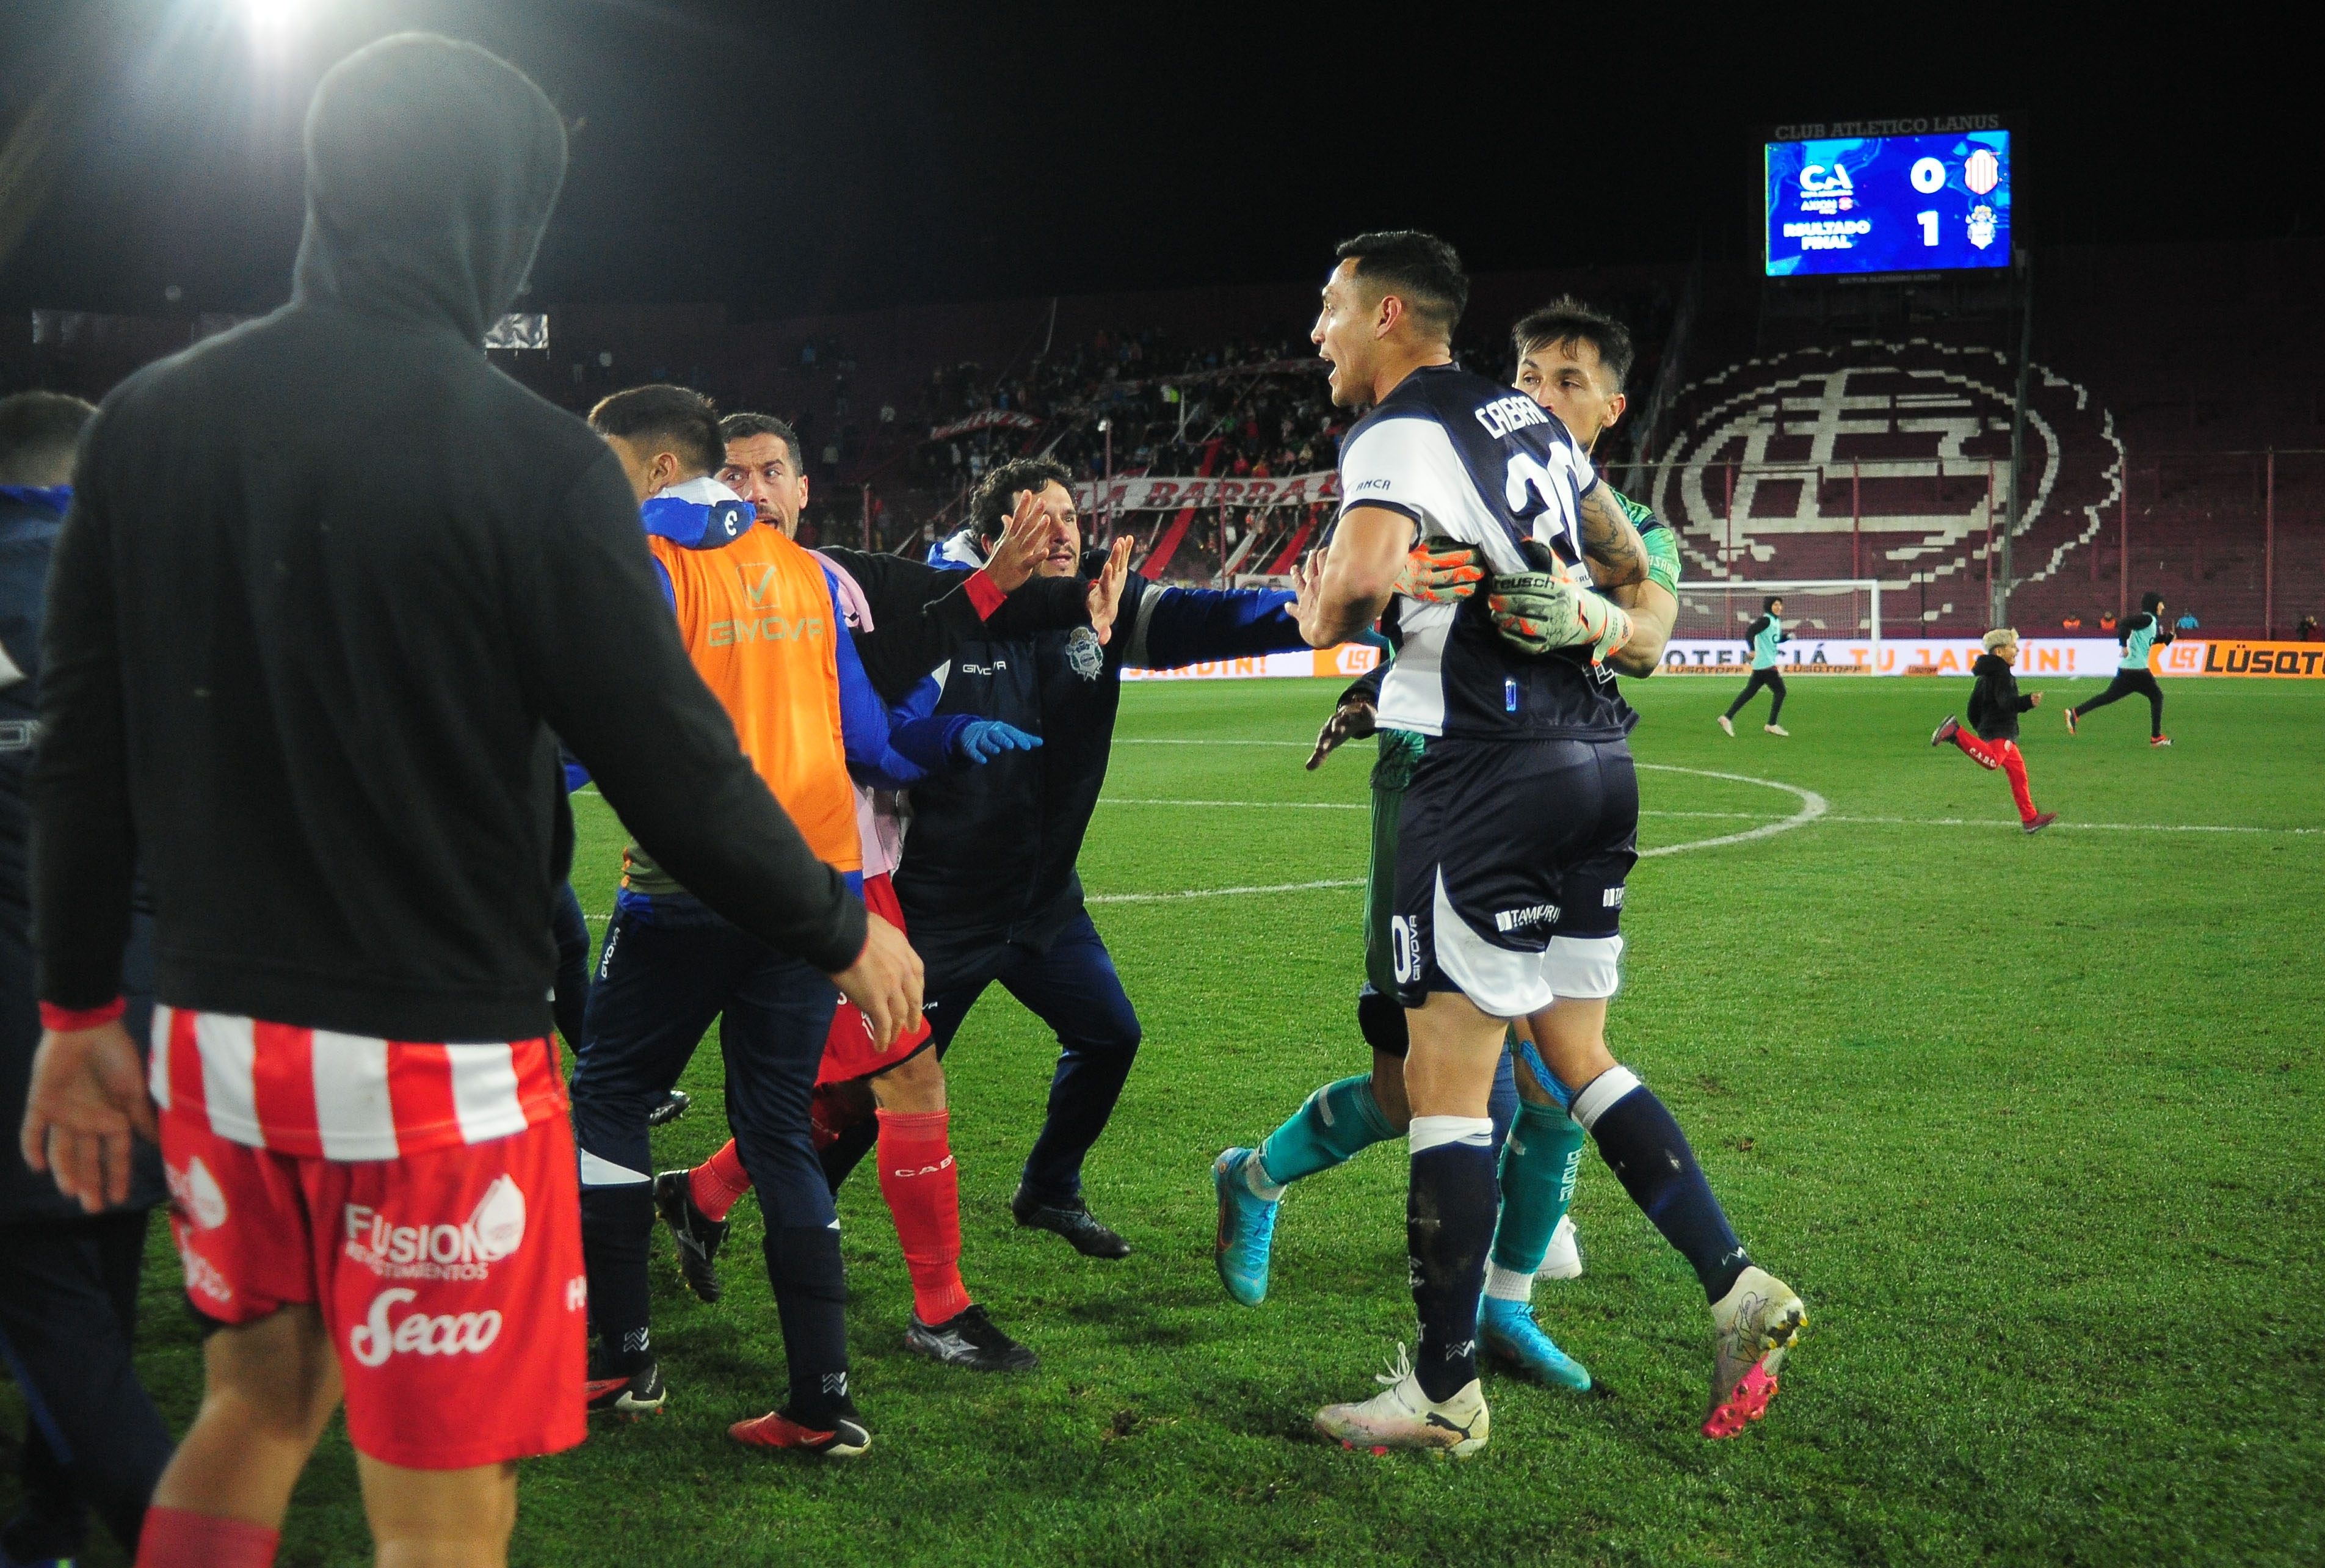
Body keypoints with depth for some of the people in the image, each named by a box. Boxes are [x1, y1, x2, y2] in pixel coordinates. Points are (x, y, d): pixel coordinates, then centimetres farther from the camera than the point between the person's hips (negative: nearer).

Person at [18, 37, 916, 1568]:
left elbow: (83, 756, 6)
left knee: (260, 1398, 26)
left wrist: (82, 1007, 17)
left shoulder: (147, 423, 2)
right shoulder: (532, 460, -15)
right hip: (435, 1065, -5)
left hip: (213, 1036, 6)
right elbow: (673, 768, -12)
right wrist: (844, 930, 4)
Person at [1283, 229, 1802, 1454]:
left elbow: (1362, 574, -29)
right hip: (1598, 758, 9)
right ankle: (1737, 1288, 14)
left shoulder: (1398, 433, -9)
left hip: (1492, 773, -9)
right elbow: (1632, 564, 26)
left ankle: (1443, 1390, 5)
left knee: (1446, 1081, -2)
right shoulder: (1525, 416, 17)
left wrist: (1320, 618, -9)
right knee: (1576, 1055, 18)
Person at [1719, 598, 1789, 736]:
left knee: (1750, 692, 8)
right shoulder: (1766, 620, -12)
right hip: (1766, 664, -9)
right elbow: (1750, 632, -22)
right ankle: (1772, 725, -1)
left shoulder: (1776, 621, 17)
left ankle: (1727, 717, 8)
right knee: (1780, 691, -5)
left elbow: (1778, 639, 28)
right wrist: (1753, 649, -30)